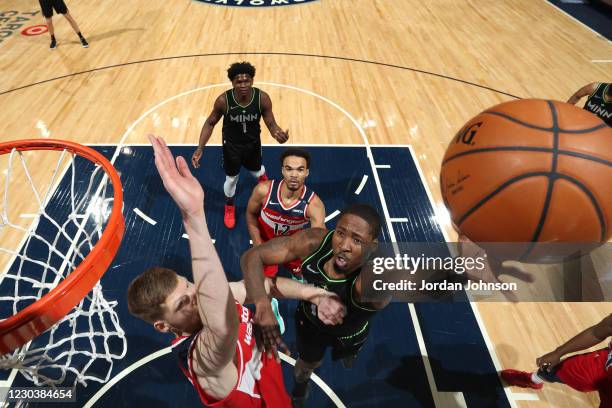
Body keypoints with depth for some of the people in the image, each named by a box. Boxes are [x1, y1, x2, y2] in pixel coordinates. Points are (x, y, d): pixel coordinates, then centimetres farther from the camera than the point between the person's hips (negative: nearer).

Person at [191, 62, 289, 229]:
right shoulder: (223, 100, -28)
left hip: (253, 144, 1)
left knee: (257, 171, 25)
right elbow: (210, 123, -13)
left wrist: (278, 133, -43)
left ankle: (262, 175, 67)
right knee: (231, 178, 13)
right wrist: (200, 148, -22)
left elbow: (271, 123, -18)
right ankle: (229, 207, 44)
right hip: (231, 145, -1)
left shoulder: (262, 98, -26)